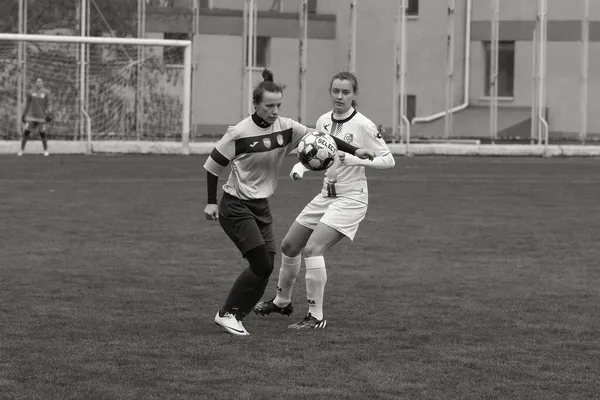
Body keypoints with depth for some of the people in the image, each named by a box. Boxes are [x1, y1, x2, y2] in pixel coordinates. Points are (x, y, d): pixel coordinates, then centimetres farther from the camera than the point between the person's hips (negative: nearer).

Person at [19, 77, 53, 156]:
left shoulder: (46, 92, -1)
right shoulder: (31, 93, 5)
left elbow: (49, 104, -1)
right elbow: (27, 104, 13)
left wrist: (49, 113, -12)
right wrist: (24, 114, 14)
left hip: (41, 116, -2)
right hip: (31, 116, 2)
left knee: (42, 134, 0)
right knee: (26, 133, -2)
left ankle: (46, 150, 16)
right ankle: (22, 150, 8)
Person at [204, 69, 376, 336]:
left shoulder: (286, 128, -1)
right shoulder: (240, 133, -16)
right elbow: (213, 165, -7)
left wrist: (354, 151, -1)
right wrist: (211, 202, -7)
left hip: (261, 206, 7)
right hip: (236, 206, -7)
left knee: (265, 266, 0)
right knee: (261, 265, -15)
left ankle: (235, 316, 11)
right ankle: (227, 314, -3)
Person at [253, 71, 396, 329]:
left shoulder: (362, 125, -15)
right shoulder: (323, 121, 4)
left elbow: (389, 160, -13)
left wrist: (355, 160, -26)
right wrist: (299, 168, -2)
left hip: (350, 198, -8)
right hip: (326, 194, 8)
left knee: (313, 248, -22)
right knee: (289, 246, 15)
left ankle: (316, 317, -14)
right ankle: (282, 301, 38)